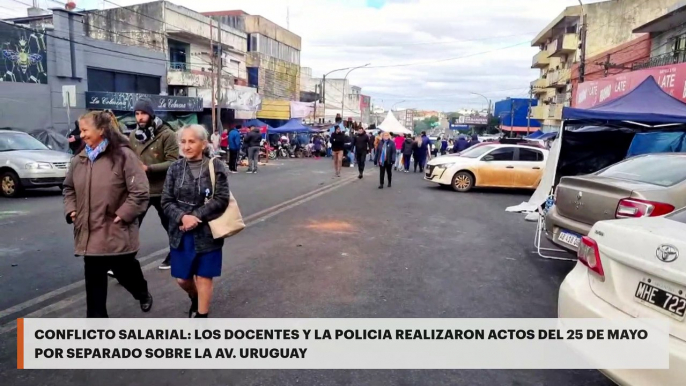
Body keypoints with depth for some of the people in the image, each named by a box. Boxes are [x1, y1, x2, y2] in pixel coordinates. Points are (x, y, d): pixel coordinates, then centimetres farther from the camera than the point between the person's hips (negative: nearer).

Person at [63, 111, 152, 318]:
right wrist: (71, 210, 7)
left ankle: (143, 294, 45)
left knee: (125, 270, 14)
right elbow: (69, 188, 22)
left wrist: (123, 215, -17)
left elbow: (140, 191, -15)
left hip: (116, 231, -4)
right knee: (94, 279, 8)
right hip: (89, 232, 5)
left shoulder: (123, 155, -12)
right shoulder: (80, 158, 7)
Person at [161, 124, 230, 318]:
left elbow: (221, 200, -13)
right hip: (181, 233, 3)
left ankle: (201, 316, 23)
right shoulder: (175, 168, 1)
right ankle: (195, 299, 46)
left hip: (206, 232, -3)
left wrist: (195, 217, -20)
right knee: (182, 279, 14)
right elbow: (166, 201, -1)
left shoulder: (216, 166, -7)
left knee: (203, 277, 7)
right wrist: (182, 217, -20)